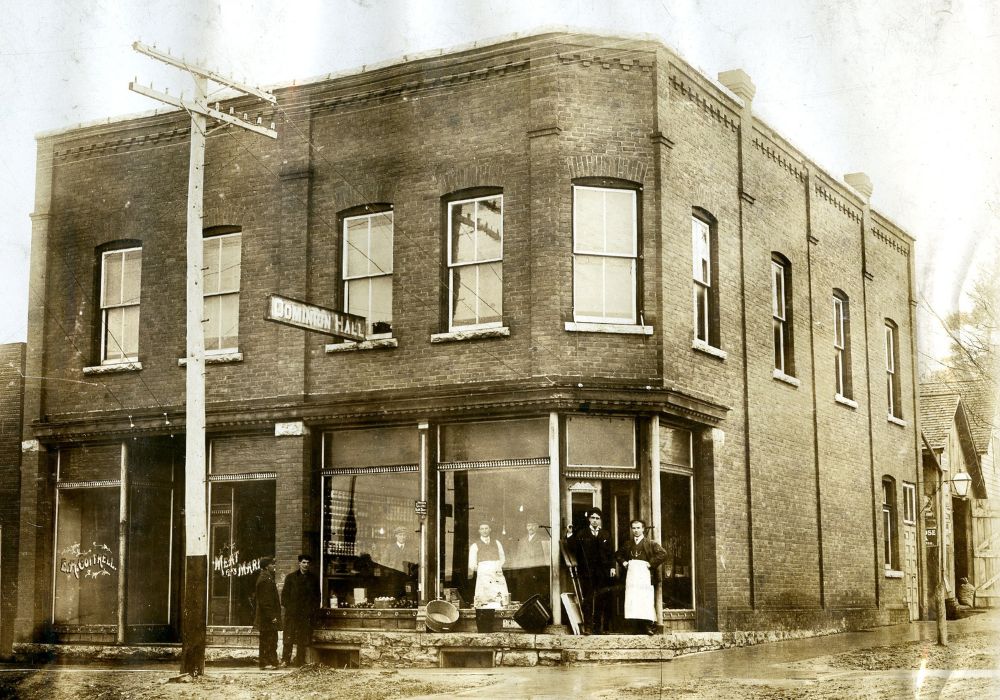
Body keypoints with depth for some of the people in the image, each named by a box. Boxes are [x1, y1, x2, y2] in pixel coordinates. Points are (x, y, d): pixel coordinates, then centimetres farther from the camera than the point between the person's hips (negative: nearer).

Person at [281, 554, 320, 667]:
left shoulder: (313, 578, 12)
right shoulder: (291, 577, 7)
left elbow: (317, 595, 14)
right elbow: (285, 594, 6)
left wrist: (314, 609, 4)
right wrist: (287, 606, -4)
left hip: (307, 614, 2)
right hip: (292, 612, -2)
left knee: (303, 639, 2)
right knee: (289, 637, -5)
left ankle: (300, 661, 7)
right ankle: (285, 660, -1)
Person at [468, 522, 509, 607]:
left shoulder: (496, 542, 18)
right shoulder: (475, 545, 9)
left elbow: (502, 557, 23)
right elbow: (472, 563, 8)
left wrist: (499, 567, 10)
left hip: (497, 574, 3)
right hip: (483, 574, -2)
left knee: (501, 597, -12)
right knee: (483, 598, -17)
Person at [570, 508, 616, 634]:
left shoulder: (605, 534, 14)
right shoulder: (581, 533, 7)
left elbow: (611, 552, 11)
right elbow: (573, 548, -2)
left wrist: (612, 567, 2)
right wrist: (570, 536, -15)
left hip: (603, 571, 2)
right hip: (587, 571, -2)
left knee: (602, 600, 0)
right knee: (588, 599, -4)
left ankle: (599, 627, 5)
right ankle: (588, 627, -2)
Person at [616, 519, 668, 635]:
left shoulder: (650, 543, 5)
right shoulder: (628, 544, 18)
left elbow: (663, 553, -5)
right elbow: (618, 554, 33)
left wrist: (651, 563, -8)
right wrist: (623, 562, 15)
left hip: (644, 573, -4)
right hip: (631, 573, 4)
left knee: (646, 599, -10)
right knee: (632, 600, -4)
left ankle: (650, 627, -8)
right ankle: (636, 628, -3)